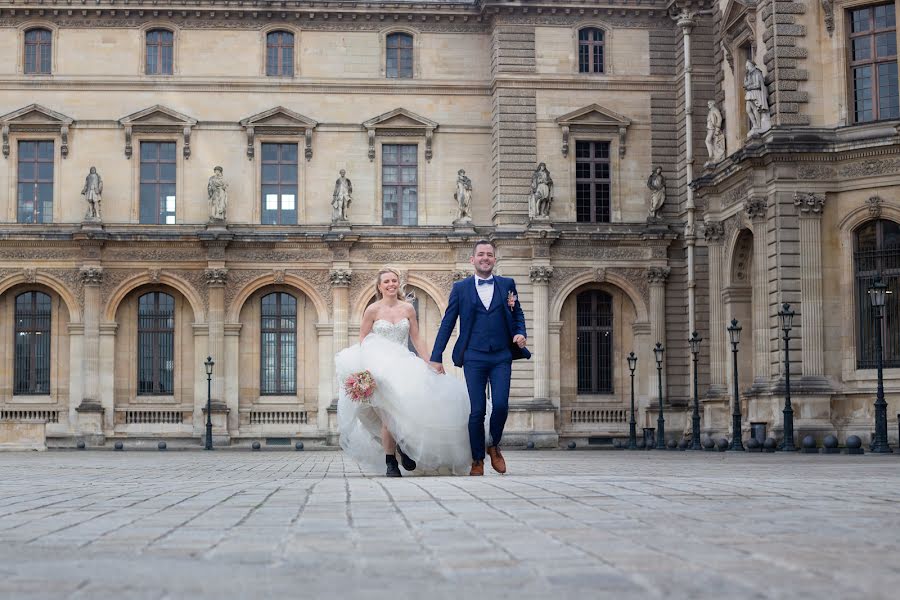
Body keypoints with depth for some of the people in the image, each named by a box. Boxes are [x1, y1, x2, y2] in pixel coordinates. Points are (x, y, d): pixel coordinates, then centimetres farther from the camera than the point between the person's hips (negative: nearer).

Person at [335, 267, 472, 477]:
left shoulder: (408, 309, 7)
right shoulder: (373, 310, 0)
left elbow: (416, 340, 10)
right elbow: (362, 342, 1)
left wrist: (429, 365, 2)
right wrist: (364, 369, -10)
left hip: (404, 364, 3)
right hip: (380, 365, -3)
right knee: (389, 414, -10)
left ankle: (405, 445, 12)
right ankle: (390, 462, 1)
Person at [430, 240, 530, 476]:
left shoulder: (507, 285, 10)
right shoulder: (461, 288, 6)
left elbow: (518, 314, 18)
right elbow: (447, 324, 6)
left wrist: (520, 333, -4)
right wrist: (436, 357, 1)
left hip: (502, 357, 1)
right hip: (474, 357, -1)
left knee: (501, 405, -11)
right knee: (476, 411, -2)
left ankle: (494, 446, 17)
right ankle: (477, 460, 11)